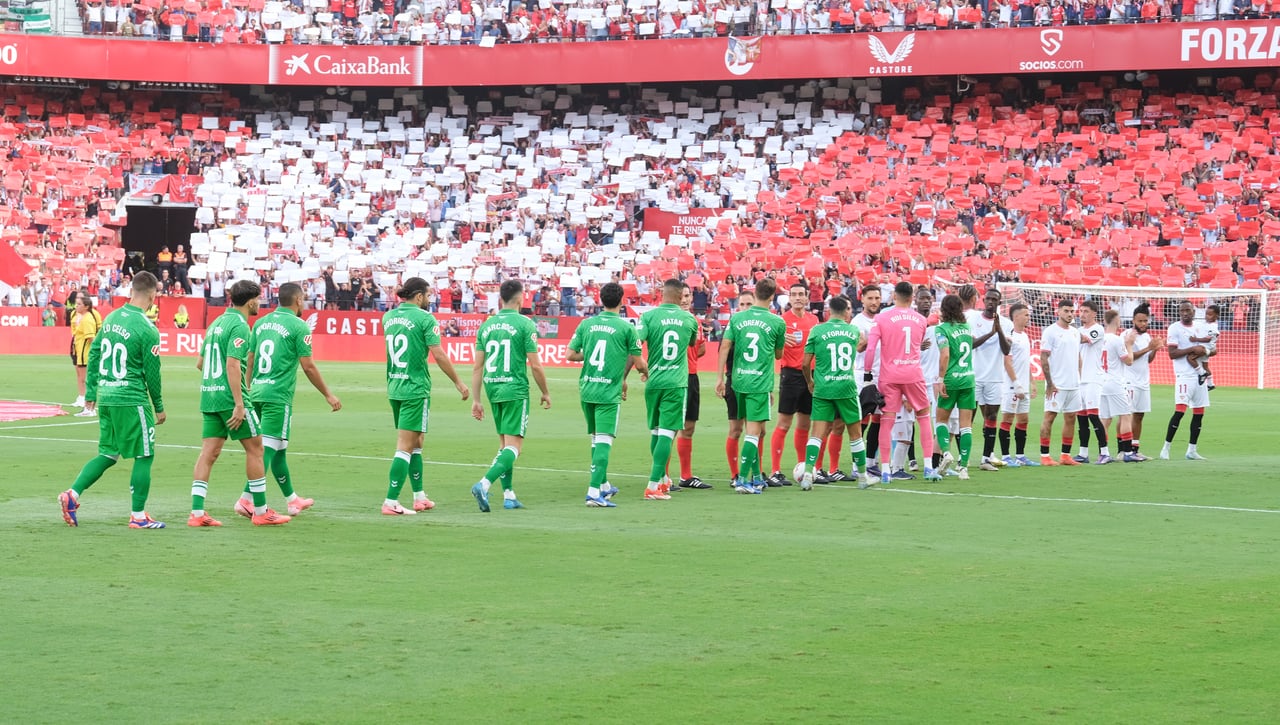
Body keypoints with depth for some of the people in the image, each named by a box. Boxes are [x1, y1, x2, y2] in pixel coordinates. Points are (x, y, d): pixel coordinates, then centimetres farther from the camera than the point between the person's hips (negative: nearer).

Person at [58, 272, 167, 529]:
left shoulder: (111, 318, 7)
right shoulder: (147, 330, -14)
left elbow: (94, 354, 11)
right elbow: (152, 373, -9)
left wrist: (90, 392, 19)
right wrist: (159, 408, 3)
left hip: (105, 397, 7)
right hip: (131, 399, -7)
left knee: (107, 454, 17)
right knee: (144, 457, 5)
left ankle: (73, 494, 3)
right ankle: (138, 516, 7)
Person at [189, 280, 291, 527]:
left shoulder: (217, 323, 15)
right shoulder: (240, 326, -12)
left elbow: (201, 363, 23)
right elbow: (232, 364, -21)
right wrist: (239, 404, -23)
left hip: (208, 396, 8)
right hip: (230, 397, -8)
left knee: (209, 452, 4)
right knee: (255, 448, 3)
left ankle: (197, 513, -3)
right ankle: (261, 511, 7)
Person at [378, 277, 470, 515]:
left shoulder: (388, 317, 8)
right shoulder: (424, 318, -12)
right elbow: (438, 355, -14)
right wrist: (458, 383, -5)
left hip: (394, 388, 7)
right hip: (416, 389, -7)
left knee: (415, 443, 19)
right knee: (405, 446, -6)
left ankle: (420, 497, 26)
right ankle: (391, 502, -11)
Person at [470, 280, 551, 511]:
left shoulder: (486, 325, 9)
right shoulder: (525, 324, -7)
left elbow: (477, 366, 8)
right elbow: (535, 365, -8)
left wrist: (476, 400, 13)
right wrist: (545, 393, 5)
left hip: (492, 389, 6)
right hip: (515, 390, -6)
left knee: (504, 444, 17)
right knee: (513, 447, -6)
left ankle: (508, 495, 17)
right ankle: (484, 484, -24)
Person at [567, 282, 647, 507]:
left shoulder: (586, 324, 4)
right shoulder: (626, 327, -7)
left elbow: (571, 354, 7)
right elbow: (638, 362, -3)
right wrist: (645, 371, 20)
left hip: (586, 389, 5)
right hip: (609, 393, -5)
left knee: (596, 439, 19)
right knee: (603, 441, -7)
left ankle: (604, 486, 32)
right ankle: (594, 492, -17)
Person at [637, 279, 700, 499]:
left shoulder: (649, 316, -3)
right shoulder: (689, 319, 3)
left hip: (653, 382, 1)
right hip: (676, 383, -1)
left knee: (656, 431, 17)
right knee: (667, 433, -4)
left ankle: (662, 480, 30)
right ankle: (653, 485, -12)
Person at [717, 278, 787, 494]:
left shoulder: (737, 318, 3)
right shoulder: (777, 322, -3)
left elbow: (725, 347, 1)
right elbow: (778, 354, 10)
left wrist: (720, 378, 5)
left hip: (739, 381, 4)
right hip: (761, 383, -4)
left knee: (751, 429, 16)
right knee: (754, 431, -4)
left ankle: (756, 478, 23)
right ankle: (743, 480, -13)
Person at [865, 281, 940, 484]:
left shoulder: (882, 318, -3)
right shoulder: (920, 320, 5)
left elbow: (870, 347, -9)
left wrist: (867, 372, 0)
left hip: (889, 376, -1)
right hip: (913, 374, 1)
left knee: (887, 420, 2)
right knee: (924, 417, 13)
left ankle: (885, 470, -1)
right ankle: (929, 467, 8)